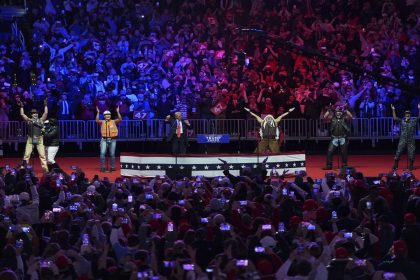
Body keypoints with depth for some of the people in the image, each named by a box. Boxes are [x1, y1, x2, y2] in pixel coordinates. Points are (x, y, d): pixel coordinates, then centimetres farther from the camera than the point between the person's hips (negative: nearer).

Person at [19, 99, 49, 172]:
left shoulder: (41, 120, 10)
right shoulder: (29, 120, 9)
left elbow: (46, 113, 4)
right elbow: (22, 114, 5)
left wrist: (45, 105, 2)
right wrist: (21, 107, 3)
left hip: (39, 140, 0)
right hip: (30, 139, 0)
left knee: (42, 155, -3)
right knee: (27, 154, -5)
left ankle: (45, 169, 0)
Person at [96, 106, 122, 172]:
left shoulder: (114, 122, 5)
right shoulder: (102, 122, 4)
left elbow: (120, 119, -9)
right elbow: (97, 120, -14)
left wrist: (118, 112, -20)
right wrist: (98, 113, -23)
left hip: (113, 140, 1)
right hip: (104, 140, -1)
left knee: (112, 154, 5)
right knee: (102, 153, -14)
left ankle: (112, 167, 17)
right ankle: (102, 167, -7)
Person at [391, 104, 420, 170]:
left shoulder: (413, 121, 6)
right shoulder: (402, 121, 6)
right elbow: (395, 118, -1)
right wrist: (393, 110, -6)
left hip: (411, 141, 0)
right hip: (402, 140, 0)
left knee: (411, 154, 3)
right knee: (398, 153, -5)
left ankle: (411, 166, 18)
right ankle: (395, 165, 4)